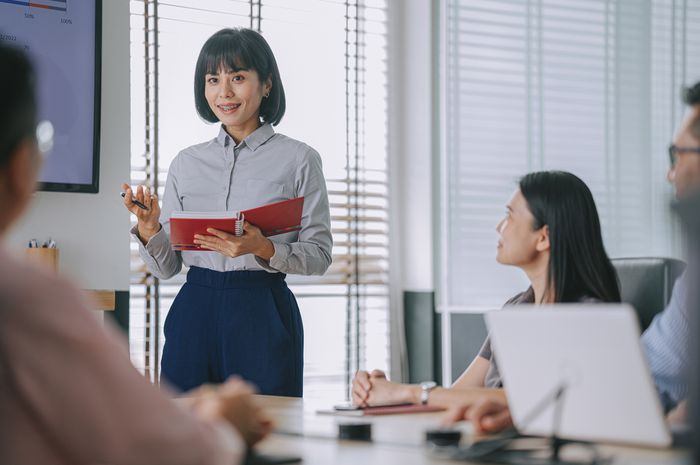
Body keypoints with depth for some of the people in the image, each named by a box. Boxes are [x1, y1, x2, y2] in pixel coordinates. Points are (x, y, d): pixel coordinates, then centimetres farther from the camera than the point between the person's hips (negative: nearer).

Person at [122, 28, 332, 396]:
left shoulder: (298, 159, 0)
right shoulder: (186, 163, 10)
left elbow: (319, 255, -3)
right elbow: (165, 268, 9)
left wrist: (263, 248, -19)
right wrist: (148, 230, -10)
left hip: (264, 317, -3)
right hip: (194, 314, 3)